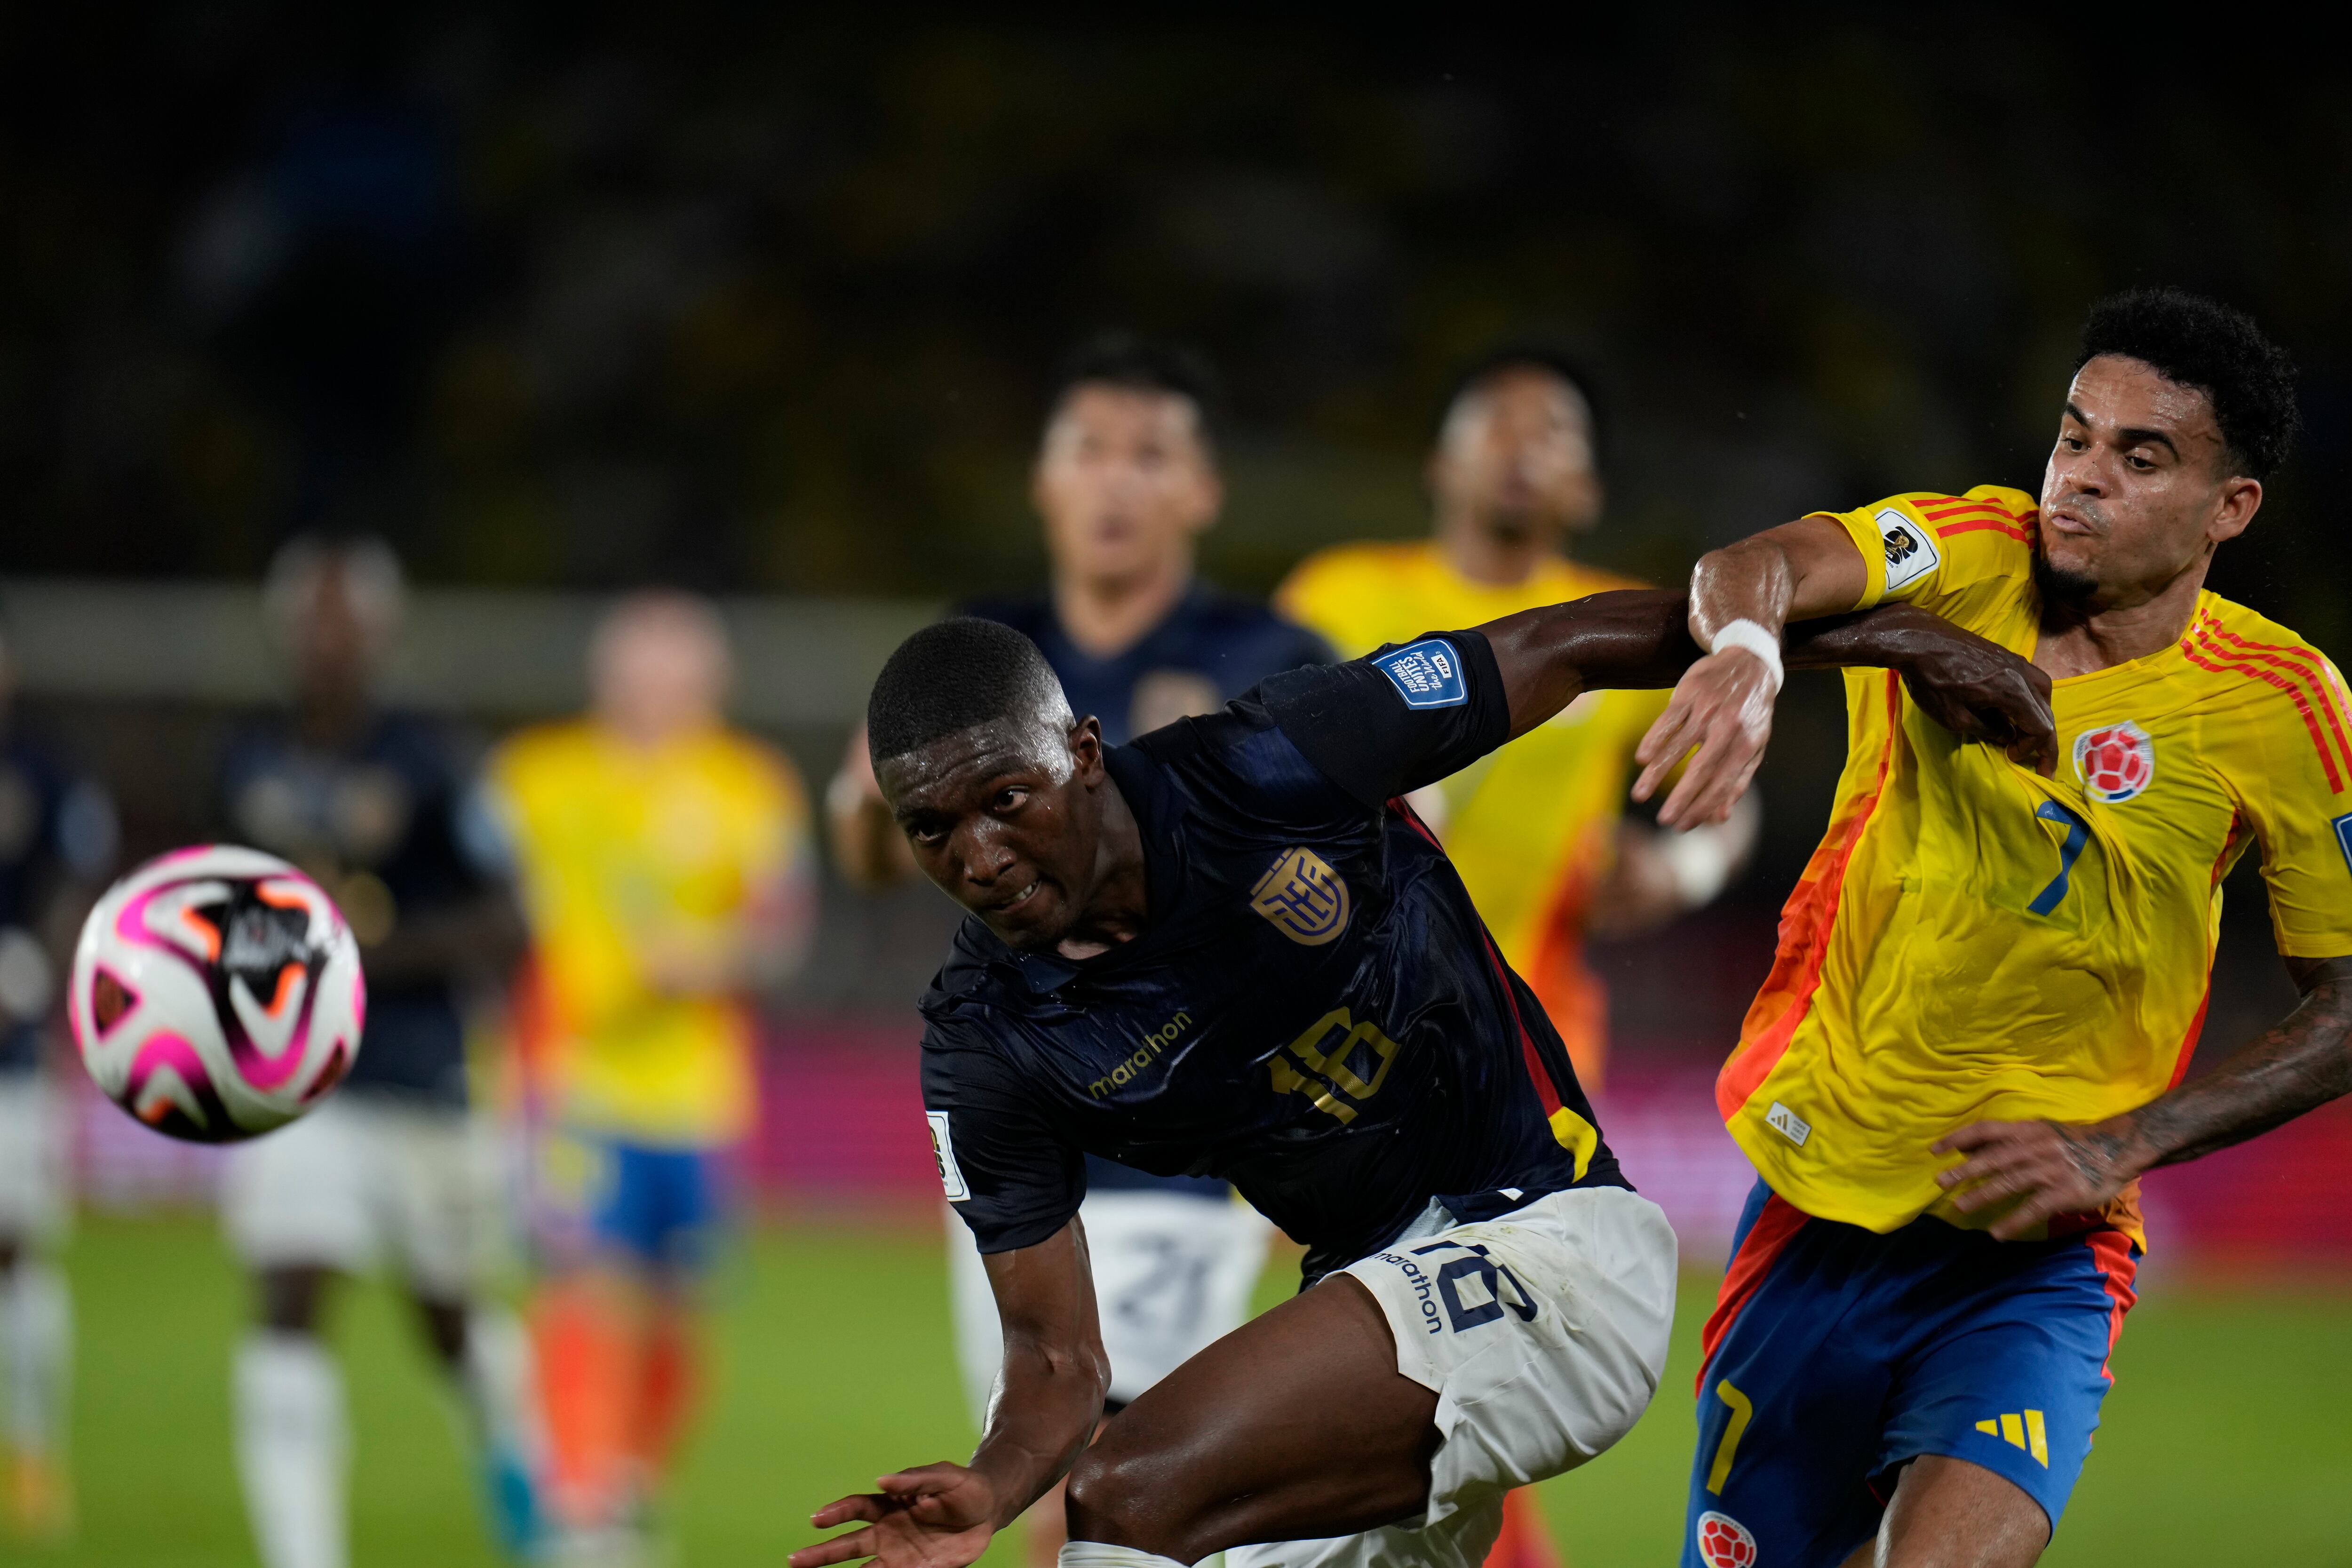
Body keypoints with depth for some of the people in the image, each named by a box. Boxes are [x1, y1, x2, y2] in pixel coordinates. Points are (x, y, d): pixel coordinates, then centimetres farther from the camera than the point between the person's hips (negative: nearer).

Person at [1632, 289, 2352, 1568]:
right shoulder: (1978, 557, -4)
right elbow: (1762, 568, -23)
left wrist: (2119, 1147, -9)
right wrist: (1745, 649, -47)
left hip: (2037, 1262, -2)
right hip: (1818, 1219, 2)